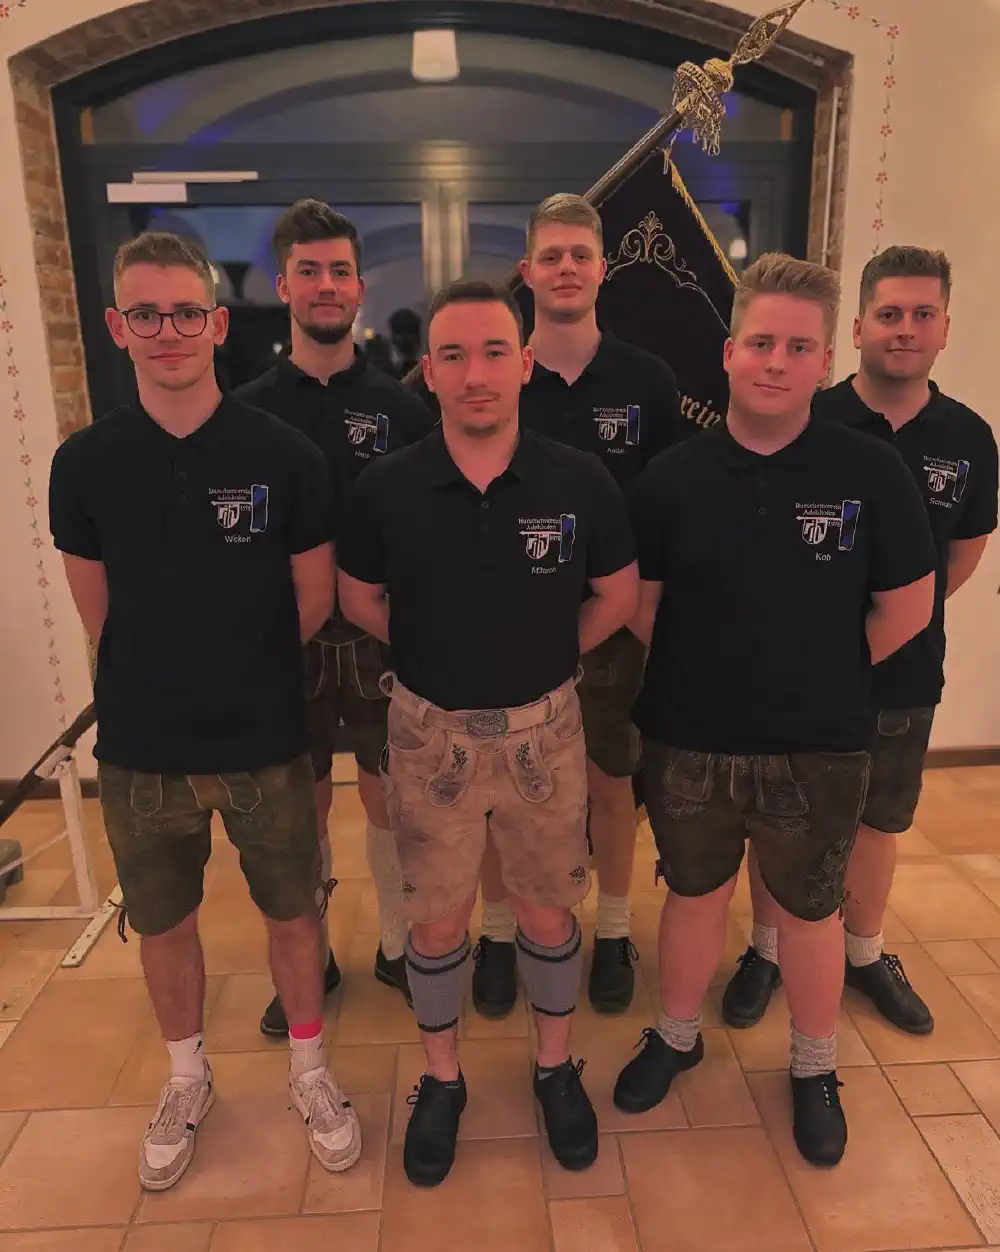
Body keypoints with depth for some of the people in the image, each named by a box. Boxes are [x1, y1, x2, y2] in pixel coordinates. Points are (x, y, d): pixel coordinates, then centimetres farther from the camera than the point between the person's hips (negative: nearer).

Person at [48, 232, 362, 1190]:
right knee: (162, 925, 19)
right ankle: (188, 1080, 46)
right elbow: (98, 614, 4)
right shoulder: (85, 462, -4)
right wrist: (158, 685, 7)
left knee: (292, 912, 14)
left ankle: (309, 1073, 41)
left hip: (266, 745, -1)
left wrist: (237, 673, 6)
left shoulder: (284, 455, -10)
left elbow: (314, 599, -2)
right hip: (140, 749, 2)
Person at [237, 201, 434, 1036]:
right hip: (286, 638, 1)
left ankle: (396, 945, 33)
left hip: (384, 636, 0)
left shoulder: (401, 406, -1)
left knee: (389, 797, 12)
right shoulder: (250, 410, 0)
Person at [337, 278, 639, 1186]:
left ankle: (557, 1067, 43)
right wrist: (443, 657, 7)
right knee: (437, 922, 15)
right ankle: (441, 1079, 41)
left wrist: (542, 659, 7)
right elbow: (360, 599, 6)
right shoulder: (385, 490, -11)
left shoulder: (581, 482, -11)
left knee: (548, 913, 17)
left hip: (545, 730, 0)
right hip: (430, 733, 0)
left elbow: (619, 594, 4)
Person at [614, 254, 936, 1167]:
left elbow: (908, 607, -1)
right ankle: (677, 1036, 45)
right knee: (695, 897, 20)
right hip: (687, 742, 1)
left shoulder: (872, 472, -10)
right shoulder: (674, 476, -7)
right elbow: (639, 607, 3)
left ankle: (814, 1070, 43)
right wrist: (708, 676, 4)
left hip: (818, 750, 0)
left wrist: (821, 676, 4)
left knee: (811, 912, 18)